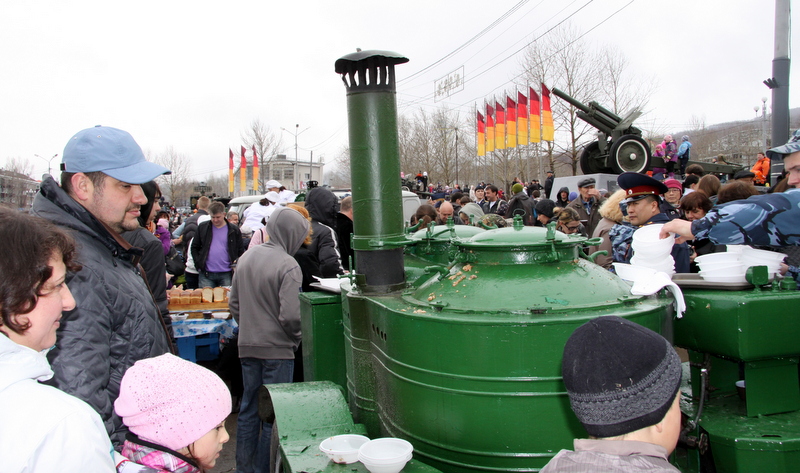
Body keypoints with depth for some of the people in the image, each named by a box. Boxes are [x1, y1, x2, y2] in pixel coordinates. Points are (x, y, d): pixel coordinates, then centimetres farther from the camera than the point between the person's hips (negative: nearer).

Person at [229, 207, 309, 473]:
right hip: (277, 349, -6)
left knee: (248, 408, 18)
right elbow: (291, 316, -22)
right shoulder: (288, 266, -17)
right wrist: (297, 337, -3)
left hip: (247, 346, 7)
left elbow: (234, 305, 9)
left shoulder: (246, 257, 4)